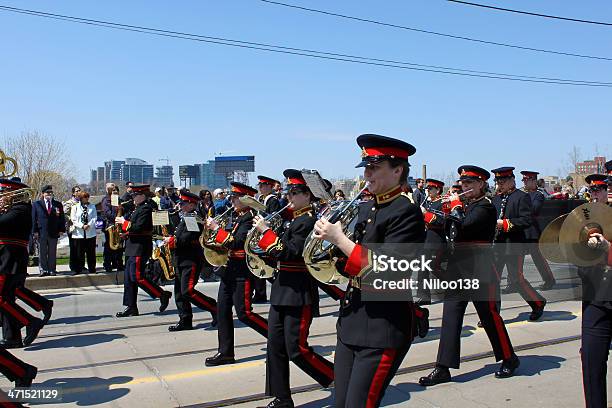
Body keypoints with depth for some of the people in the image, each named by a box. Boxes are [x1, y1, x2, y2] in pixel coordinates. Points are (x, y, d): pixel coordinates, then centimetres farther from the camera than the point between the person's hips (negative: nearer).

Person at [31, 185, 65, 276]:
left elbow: (62, 218, 10)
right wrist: (35, 231, -4)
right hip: (41, 232, -1)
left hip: (54, 232, 1)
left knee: (52, 252, 4)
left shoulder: (58, 204, 10)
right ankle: (43, 269, 9)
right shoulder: (36, 204, 7)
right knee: (43, 252, 3)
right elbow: (34, 218, 4)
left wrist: (62, 230, 1)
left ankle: (52, 270, 9)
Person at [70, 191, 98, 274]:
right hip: (79, 233, -1)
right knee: (79, 253, 1)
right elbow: (73, 219, -1)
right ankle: (78, 270, 9)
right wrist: (82, 226, -14)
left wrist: (88, 225, -14)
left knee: (91, 252, 4)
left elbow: (94, 218, 2)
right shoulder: (75, 207, 6)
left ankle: (92, 269, 12)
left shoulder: (92, 207, 10)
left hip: (90, 233, 1)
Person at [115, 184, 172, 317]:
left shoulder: (146, 208, -14)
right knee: (129, 278, 9)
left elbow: (139, 228, -23)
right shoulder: (138, 208, 18)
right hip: (133, 248, 10)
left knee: (137, 277, -12)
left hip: (140, 248, -10)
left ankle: (162, 295, -2)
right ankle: (131, 307, 14)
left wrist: (124, 222, -13)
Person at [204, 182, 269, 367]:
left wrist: (216, 228, -17)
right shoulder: (235, 217, 12)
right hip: (229, 271, 9)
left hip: (242, 273, -9)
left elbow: (236, 243, -24)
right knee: (222, 310, 8)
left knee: (244, 313, -5)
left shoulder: (250, 219, -14)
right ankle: (225, 353, 16)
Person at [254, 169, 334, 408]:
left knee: (297, 350, -4)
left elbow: (288, 253, -23)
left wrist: (265, 231, -17)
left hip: (299, 294, -9)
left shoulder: (309, 221, -14)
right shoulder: (295, 220, 15)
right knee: (275, 347, 9)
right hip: (282, 291, 9)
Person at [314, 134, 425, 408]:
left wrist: (339, 238, -19)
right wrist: (329, 235, 0)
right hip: (351, 323, 8)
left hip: (384, 326, -8)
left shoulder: (406, 213, -14)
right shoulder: (367, 209, 11)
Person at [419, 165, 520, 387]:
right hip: (457, 270, 7)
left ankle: (509, 358, 26)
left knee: (490, 316, 5)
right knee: (450, 317, 2)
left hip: (479, 270, -7)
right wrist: (451, 209, 1)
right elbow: (449, 233, 12)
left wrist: (455, 205, -11)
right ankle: (443, 368, 4)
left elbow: (463, 227, -25)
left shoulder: (485, 207, -9)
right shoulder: (463, 205, 15)